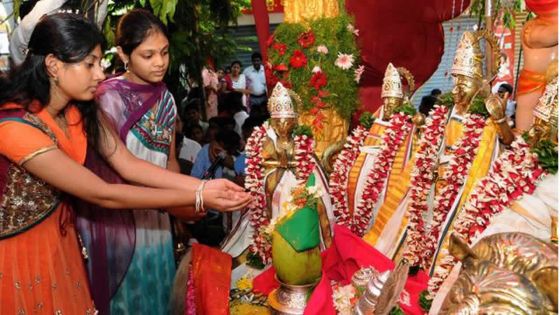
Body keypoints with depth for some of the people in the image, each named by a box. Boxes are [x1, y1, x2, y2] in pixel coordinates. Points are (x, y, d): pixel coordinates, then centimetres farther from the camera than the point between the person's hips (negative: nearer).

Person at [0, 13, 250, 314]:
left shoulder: (80, 108, -6)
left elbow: (128, 164, -12)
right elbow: (102, 194, -30)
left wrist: (204, 185, -22)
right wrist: (198, 198, -29)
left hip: (58, 235, 6)